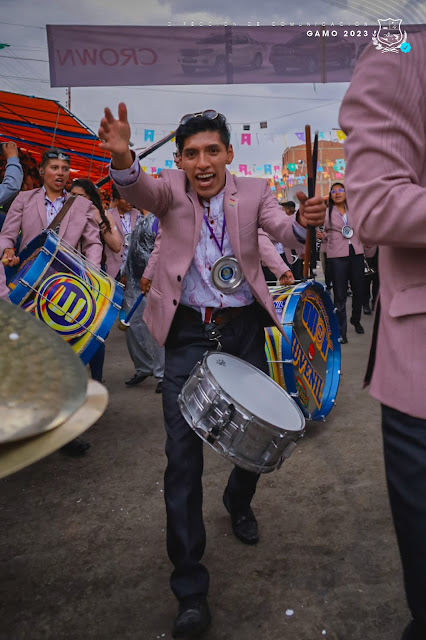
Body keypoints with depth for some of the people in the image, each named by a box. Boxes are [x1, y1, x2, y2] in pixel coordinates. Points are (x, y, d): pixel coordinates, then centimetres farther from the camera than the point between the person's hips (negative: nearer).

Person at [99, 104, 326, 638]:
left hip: (243, 328, 2)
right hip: (188, 333, -1)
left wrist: (304, 222, -33)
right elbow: (140, 193, -21)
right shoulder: (170, 189, 0)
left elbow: (284, 232, -9)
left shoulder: (253, 192, 4)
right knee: (182, 450, -5)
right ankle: (190, 591, 7)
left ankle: (239, 504, 47)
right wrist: (122, 159, -43)